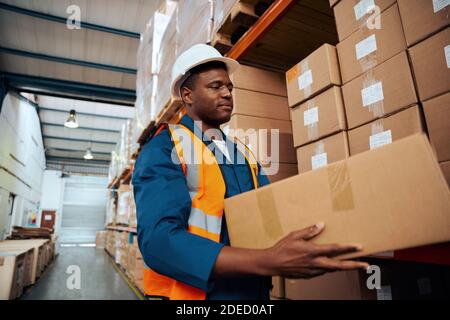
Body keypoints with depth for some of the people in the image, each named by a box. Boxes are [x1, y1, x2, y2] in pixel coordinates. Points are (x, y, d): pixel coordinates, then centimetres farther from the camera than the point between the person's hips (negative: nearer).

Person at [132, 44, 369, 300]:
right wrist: (269, 262, -35)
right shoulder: (163, 150, -13)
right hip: (196, 292, -6)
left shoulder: (243, 153, 8)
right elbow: (159, 240, -25)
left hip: (256, 290, 7)